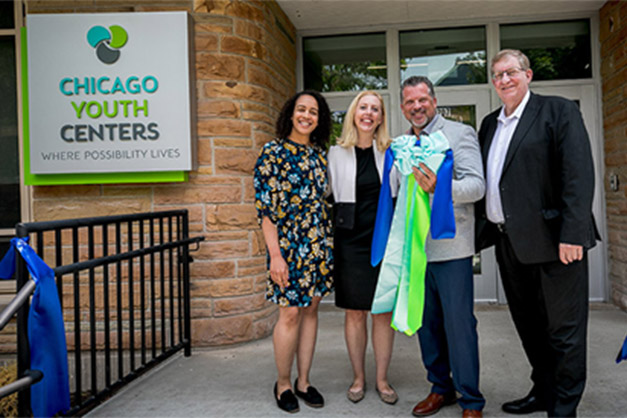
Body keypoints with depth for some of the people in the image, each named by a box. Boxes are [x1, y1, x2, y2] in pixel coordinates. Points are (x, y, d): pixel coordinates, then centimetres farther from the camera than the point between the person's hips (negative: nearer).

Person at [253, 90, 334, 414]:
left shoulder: (320, 154, 11)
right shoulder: (273, 152, -6)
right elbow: (265, 207, -11)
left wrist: (329, 246, 11)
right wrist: (275, 255, -16)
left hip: (319, 246, 6)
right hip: (289, 247, -6)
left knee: (311, 310, 11)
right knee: (291, 313, -1)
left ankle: (304, 381, 25)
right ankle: (283, 384, 19)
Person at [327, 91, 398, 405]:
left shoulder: (391, 152, 5)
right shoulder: (336, 153, 4)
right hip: (350, 241, 0)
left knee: (383, 311, 6)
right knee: (354, 312, 7)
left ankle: (382, 379, 22)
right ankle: (358, 377, 24)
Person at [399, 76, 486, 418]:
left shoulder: (460, 133, -1)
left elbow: (476, 185, -12)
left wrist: (440, 187, -30)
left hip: (450, 246, -5)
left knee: (459, 323, -2)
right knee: (426, 322, 13)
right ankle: (440, 387, 29)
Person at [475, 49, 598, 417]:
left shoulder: (559, 111, -4)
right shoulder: (490, 124, 15)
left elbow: (579, 176, -13)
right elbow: (483, 180, 14)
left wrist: (572, 234, -20)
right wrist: (483, 230, 6)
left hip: (552, 240, -7)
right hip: (510, 243, 7)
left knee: (563, 328, 4)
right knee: (528, 324, 18)